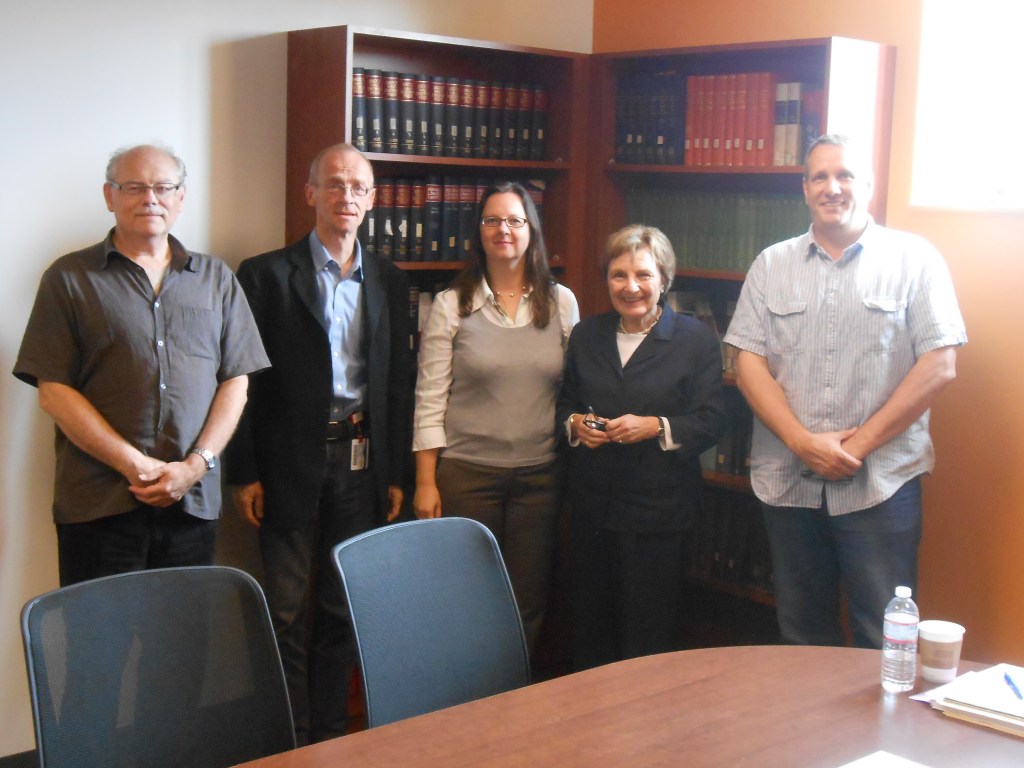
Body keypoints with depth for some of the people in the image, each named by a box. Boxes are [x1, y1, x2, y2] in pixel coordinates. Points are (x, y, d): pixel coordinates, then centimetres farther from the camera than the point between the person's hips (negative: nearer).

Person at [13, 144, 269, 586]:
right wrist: (133, 465, -10)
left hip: (193, 499, 2)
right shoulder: (69, 279, 5)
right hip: (98, 505, -2)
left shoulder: (216, 279, 14)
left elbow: (235, 382, 9)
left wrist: (196, 465, -5)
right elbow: (53, 392, -2)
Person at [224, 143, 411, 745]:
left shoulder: (390, 282, 9)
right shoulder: (266, 274, -2)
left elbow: (399, 383, 10)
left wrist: (396, 474, 6)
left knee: (343, 608, 10)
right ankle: (291, 738, 16)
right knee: (288, 611, 3)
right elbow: (245, 379, -3)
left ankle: (330, 732, 23)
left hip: (362, 464, 3)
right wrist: (245, 473, -6)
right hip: (291, 464, -3)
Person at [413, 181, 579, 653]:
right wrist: (425, 483, -5)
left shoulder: (561, 303, 6)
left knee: (528, 602, 8)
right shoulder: (452, 305, -1)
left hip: (541, 473, 2)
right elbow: (430, 401, -2)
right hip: (467, 471, -2)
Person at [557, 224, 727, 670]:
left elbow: (711, 423, -7)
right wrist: (576, 424, -4)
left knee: (650, 637, 3)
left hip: (659, 511, -4)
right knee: (588, 628, 12)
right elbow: (564, 403, 18)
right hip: (592, 506, 4)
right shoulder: (586, 336, 11)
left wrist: (656, 426, -21)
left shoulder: (695, 339, -2)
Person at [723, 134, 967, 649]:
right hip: (787, 480, 3)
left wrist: (862, 442, -10)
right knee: (801, 634, 15)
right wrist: (804, 442, -10)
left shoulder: (914, 259, 2)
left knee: (885, 644, 1)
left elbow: (939, 365, -5)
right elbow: (749, 362, 2)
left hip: (881, 482, -3)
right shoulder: (772, 265, 9)